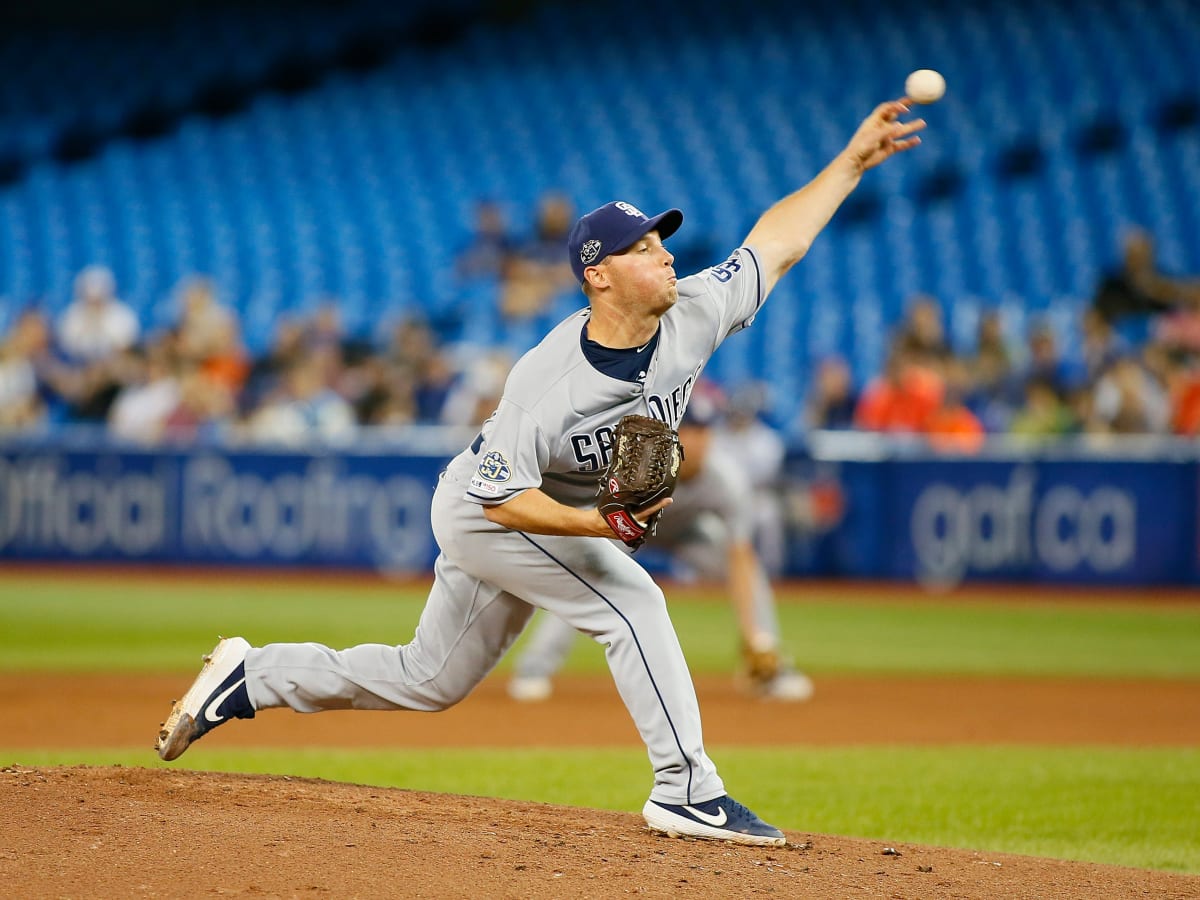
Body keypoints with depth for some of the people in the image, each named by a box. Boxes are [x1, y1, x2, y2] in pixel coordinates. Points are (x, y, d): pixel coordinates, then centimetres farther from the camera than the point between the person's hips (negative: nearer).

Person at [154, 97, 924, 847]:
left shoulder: (693, 318, -17)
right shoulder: (545, 383, -35)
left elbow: (775, 244, -8)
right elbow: (504, 498, -30)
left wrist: (852, 162, -13)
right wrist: (598, 524, -43)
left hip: (542, 517, 7)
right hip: (484, 509, -7)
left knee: (429, 682, 17)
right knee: (630, 600, -22)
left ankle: (251, 677, 28)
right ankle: (687, 792, -17)